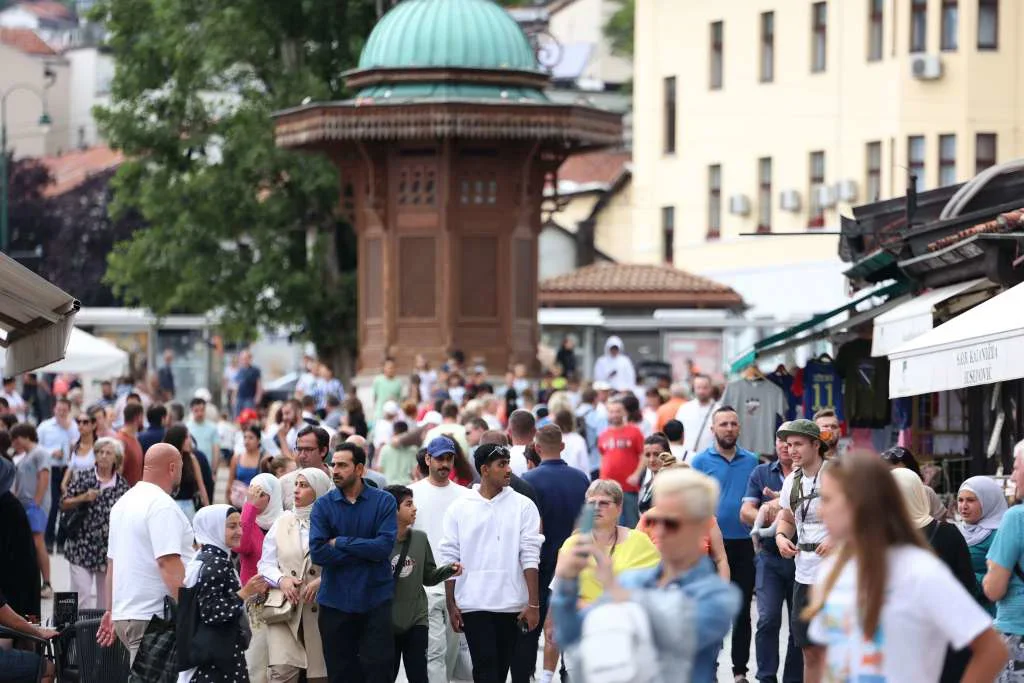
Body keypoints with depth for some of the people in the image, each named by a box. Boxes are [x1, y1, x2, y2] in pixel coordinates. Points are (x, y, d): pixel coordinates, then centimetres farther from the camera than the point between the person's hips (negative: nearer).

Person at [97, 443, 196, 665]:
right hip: (152, 618, -9)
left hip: (124, 614, 9)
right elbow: (168, 562, -22)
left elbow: (112, 561, 22)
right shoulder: (162, 506, -13)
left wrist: (111, 611, 27)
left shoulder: (124, 502, 17)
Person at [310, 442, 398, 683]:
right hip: (335, 601, 2)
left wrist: (340, 542, -10)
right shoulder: (323, 506, 2)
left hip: (375, 600, -2)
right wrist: (365, 551, -12)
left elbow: (384, 546, -14)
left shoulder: (384, 502, 0)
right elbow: (318, 552, -10)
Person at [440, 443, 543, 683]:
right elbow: (450, 559, 4)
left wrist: (533, 604, -7)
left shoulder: (523, 506, 2)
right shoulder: (459, 508, 3)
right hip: (473, 604, -1)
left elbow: (530, 557, -2)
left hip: (511, 605, 1)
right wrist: (451, 606, 1)